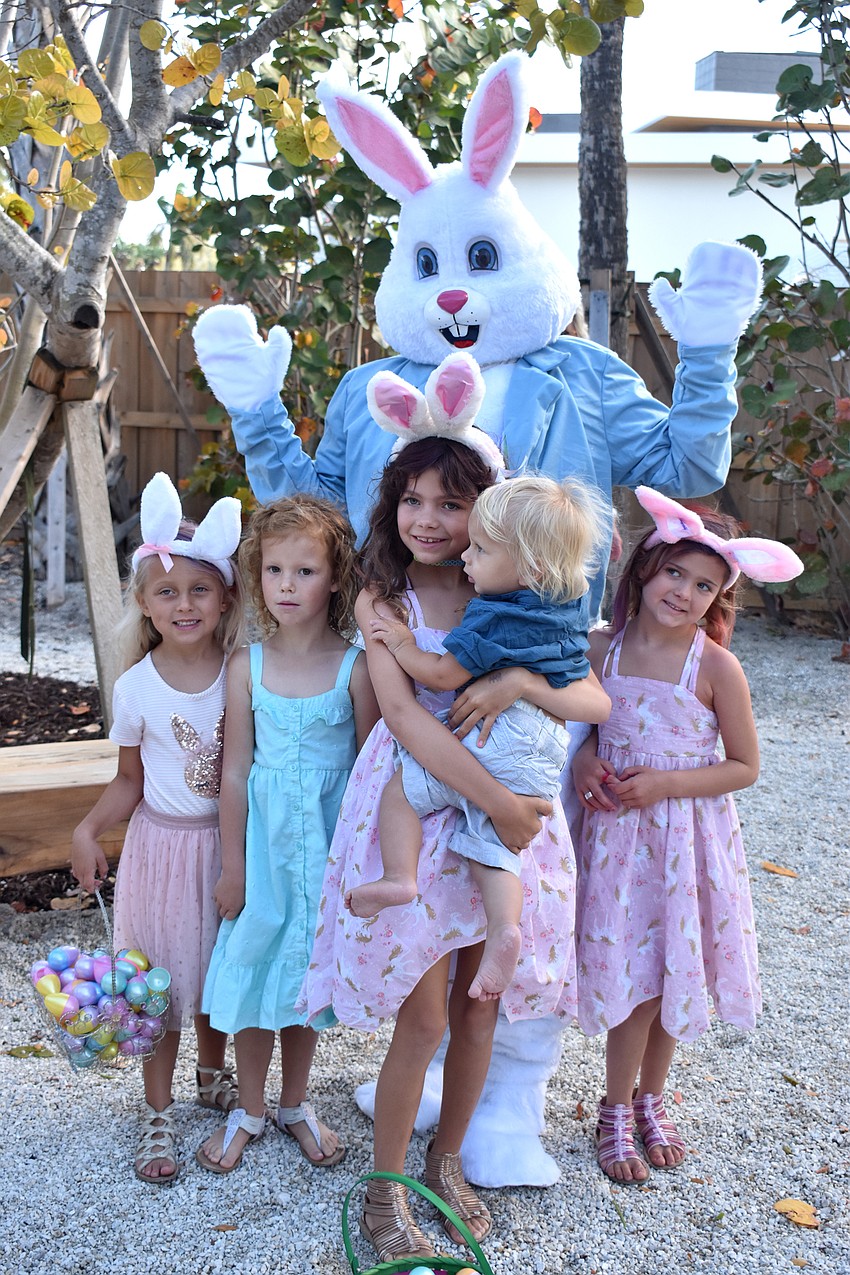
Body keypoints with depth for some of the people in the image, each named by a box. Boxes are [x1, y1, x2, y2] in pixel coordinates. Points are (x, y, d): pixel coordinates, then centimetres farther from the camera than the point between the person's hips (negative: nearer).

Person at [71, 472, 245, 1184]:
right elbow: (129, 781, -1)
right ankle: (159, 1116, 24)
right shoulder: (136, 688, -10)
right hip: (162, 844, -1)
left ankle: (214, 1077, 42)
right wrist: (88, 831, -17)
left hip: (228, 841, 1)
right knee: (163, 980, 8)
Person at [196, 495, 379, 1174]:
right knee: (253, 969, 10)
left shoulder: (356, 666, -11)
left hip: (329, 843, -1)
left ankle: (295, 1104, 34)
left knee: (307, 969, 13)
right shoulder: (247, 665, -6)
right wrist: (232, 865, 0)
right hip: (263, 837, 1)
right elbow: (236, 769, -2)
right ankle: (249, 1109, 31)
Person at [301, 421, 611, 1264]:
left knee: (478, 1006, 12)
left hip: (507, 812, 3)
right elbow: (402, 713, -19)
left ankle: (446, 1161, 35)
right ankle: (385, 1190, 20)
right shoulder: (382, 600, -4)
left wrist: (523, 681, -25)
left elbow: (595, 701, -4)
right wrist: (497, 802, -27)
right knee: (423, 1017, -1)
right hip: (413, 809, -3)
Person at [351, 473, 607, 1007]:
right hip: (549, 751, 8)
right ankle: (504, 927, -10)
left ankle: (399, 877, -2)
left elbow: (444, 674, -8)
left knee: (402, 789, 6)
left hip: (496, 735, -8)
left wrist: (402, 645, 6)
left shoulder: (496, 619, -13)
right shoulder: (572, 603, 9)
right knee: (493, 845, 9)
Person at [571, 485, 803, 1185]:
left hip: (688, 837, -1)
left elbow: (745, 766, -6)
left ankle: (651, 1099, 34)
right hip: (618, 832, 1)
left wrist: (664, 784, -17)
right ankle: (616, 1110, 24)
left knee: (674, 972, 10)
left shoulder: (715, 665, -12)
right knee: (634, 974, 3)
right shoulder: (601, 646, -4)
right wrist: (585, 759, -10)